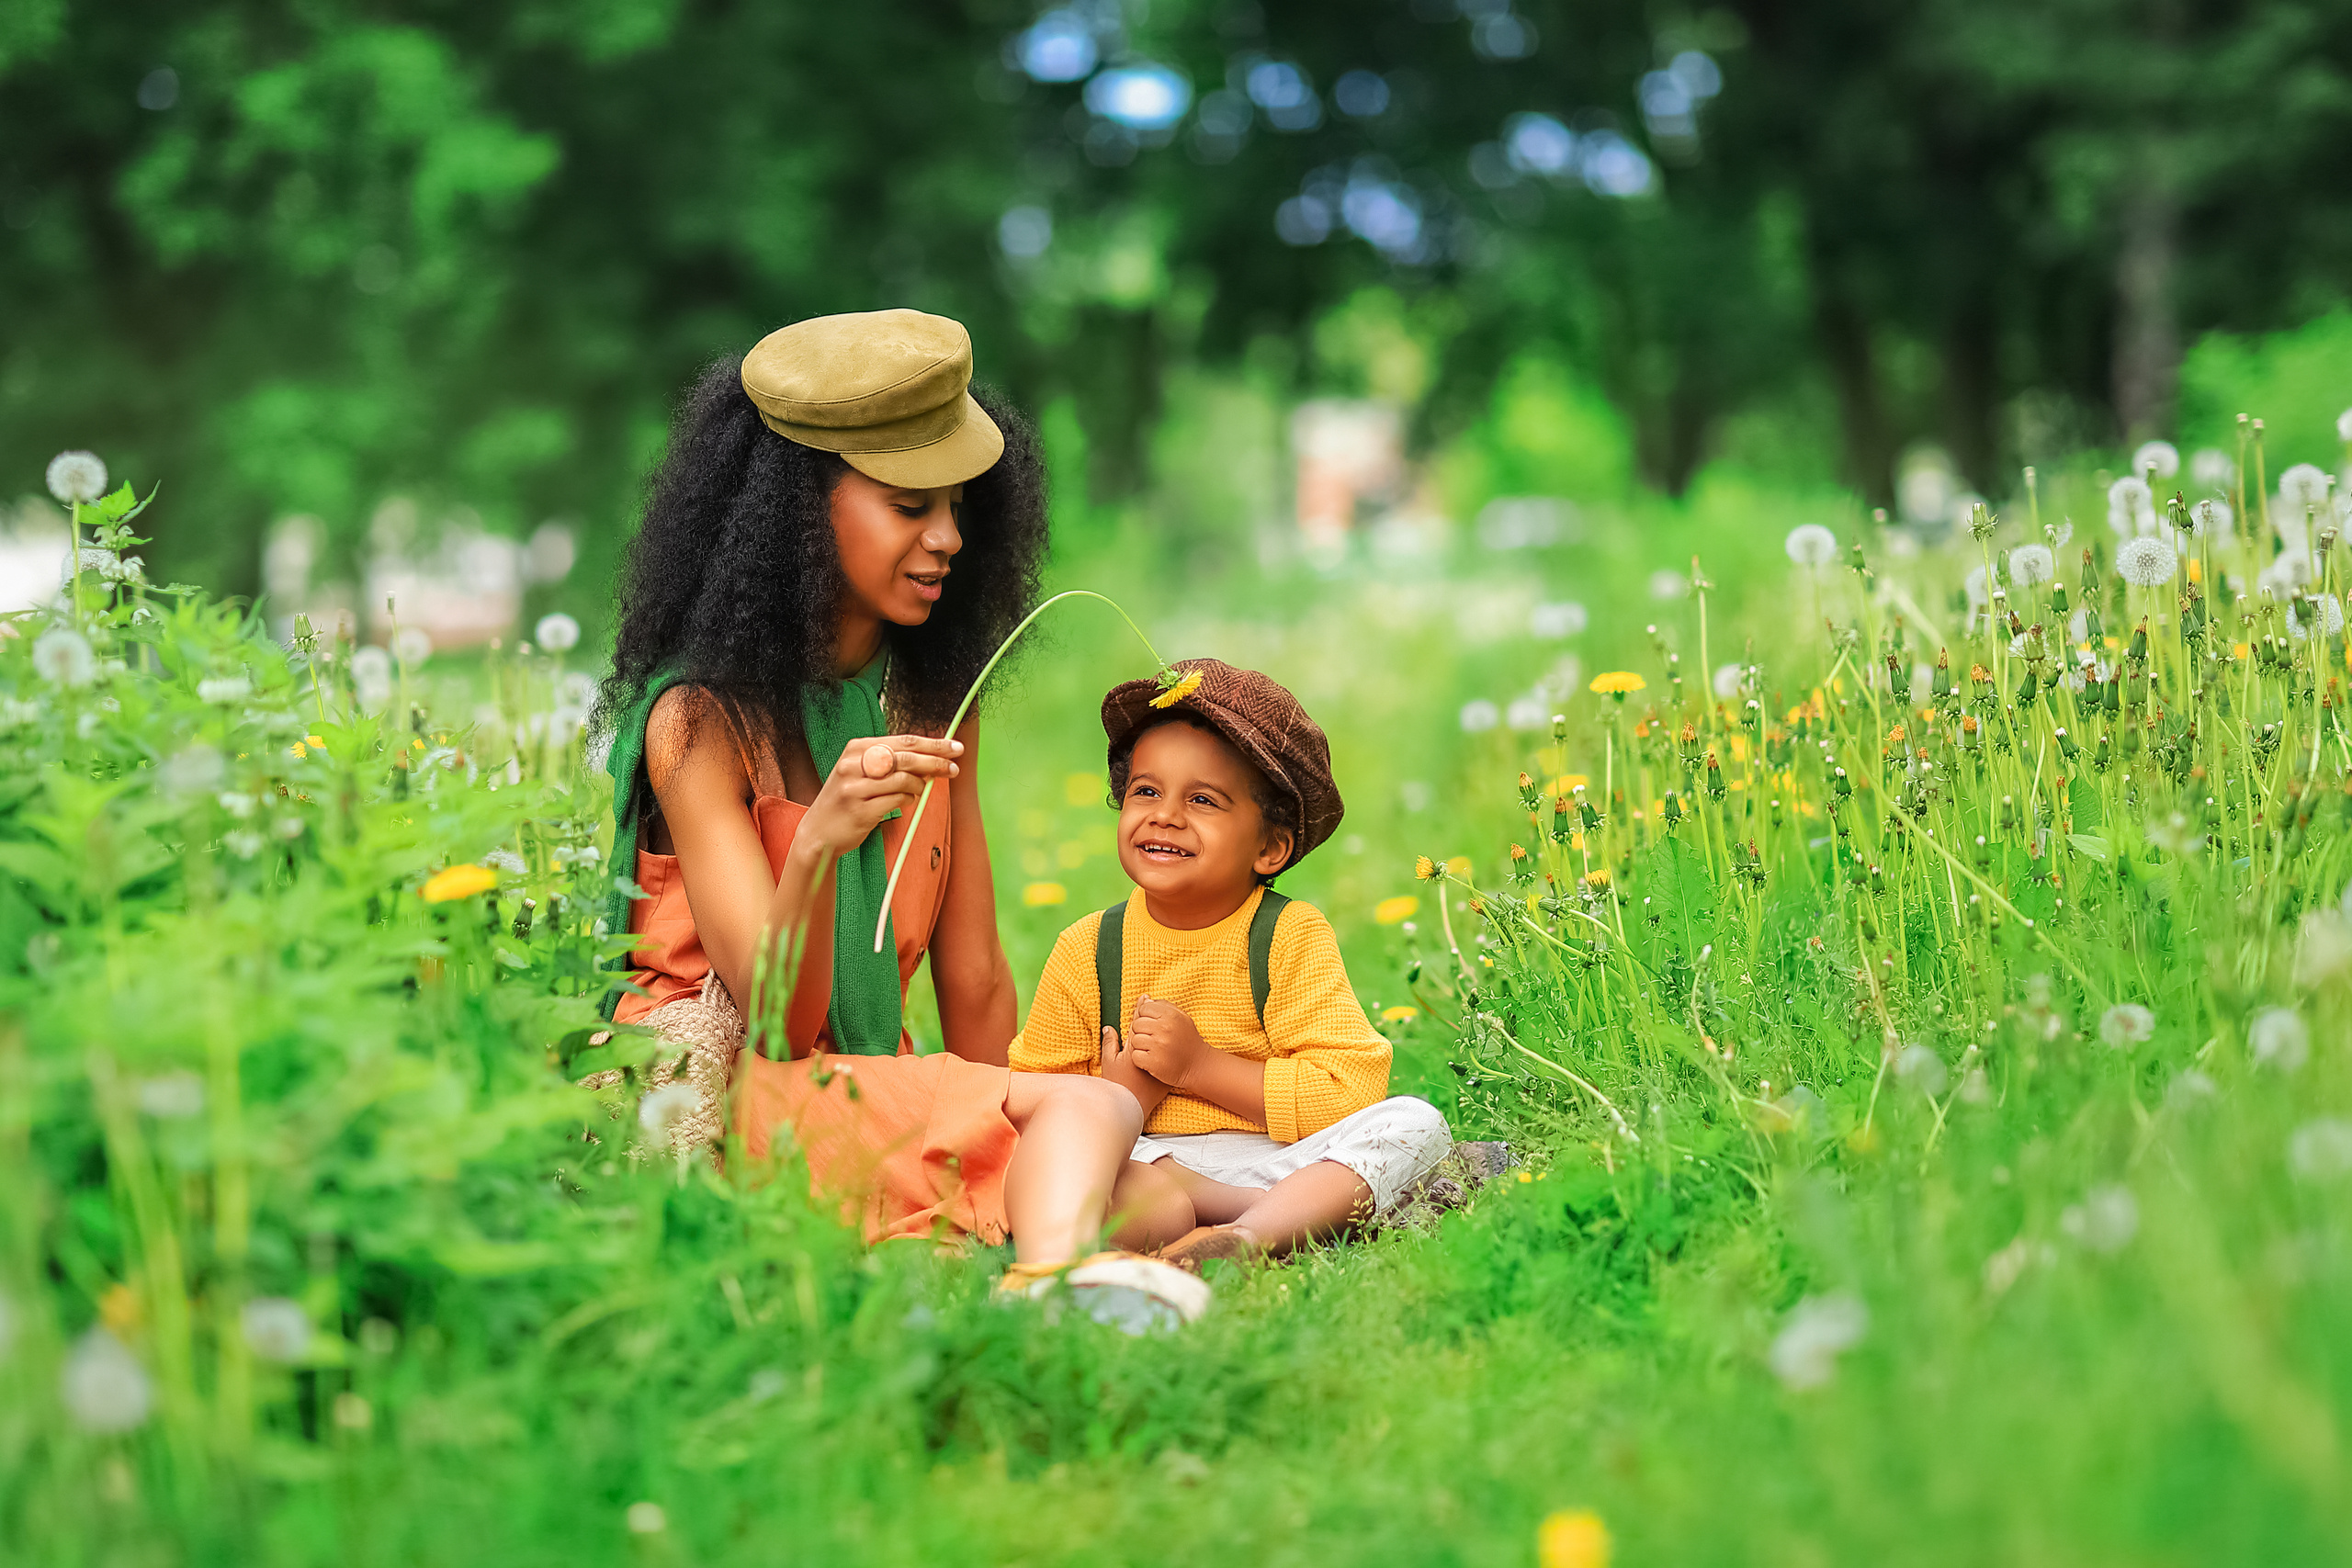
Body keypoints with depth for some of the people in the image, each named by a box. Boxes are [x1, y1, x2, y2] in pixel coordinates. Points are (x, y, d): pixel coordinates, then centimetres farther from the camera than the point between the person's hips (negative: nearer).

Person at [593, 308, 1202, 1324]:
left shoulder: (937, 705, 10)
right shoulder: (701, 717, -9)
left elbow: (974, 984, 15)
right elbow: (772, 1021, -16)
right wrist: (817, 845, -32)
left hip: (878, 1096, 5)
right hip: (708, 1091, -5)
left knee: (1090, 1107, -29)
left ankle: (1051, 1278, -57)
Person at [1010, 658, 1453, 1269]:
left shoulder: (1291, 936, -2)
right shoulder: (1087, 951, 3)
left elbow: (1353, 1091, -13)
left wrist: (1199, 1066, -15)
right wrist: (1116, 1096, -15)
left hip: (1274, 1162, 0)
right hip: (1143, 1166, 0)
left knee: (1412, 1123, -23)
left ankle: (1247, 1235, -43)